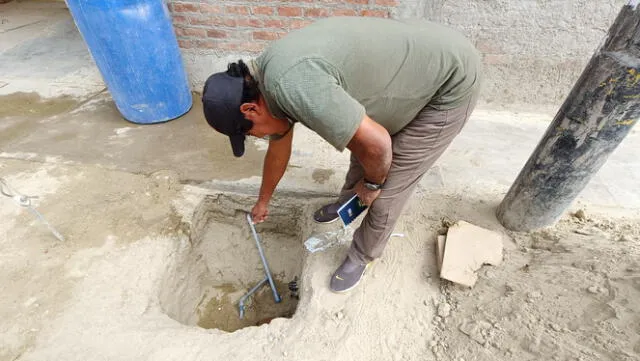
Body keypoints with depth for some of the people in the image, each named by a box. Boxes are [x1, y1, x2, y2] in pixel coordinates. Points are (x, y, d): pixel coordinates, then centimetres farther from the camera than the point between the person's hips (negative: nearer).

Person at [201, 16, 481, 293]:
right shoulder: (269, 76, 1)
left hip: (450, 81, -8)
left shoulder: (290, 84, -32)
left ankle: (363, 255, 23)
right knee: (361, 147, 21)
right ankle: (348, 202, 48)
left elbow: (376, 143, -30)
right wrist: (263, 201, 28)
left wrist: (372, 184, -8)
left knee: (387, 190, -3)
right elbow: (278, 148, 15)